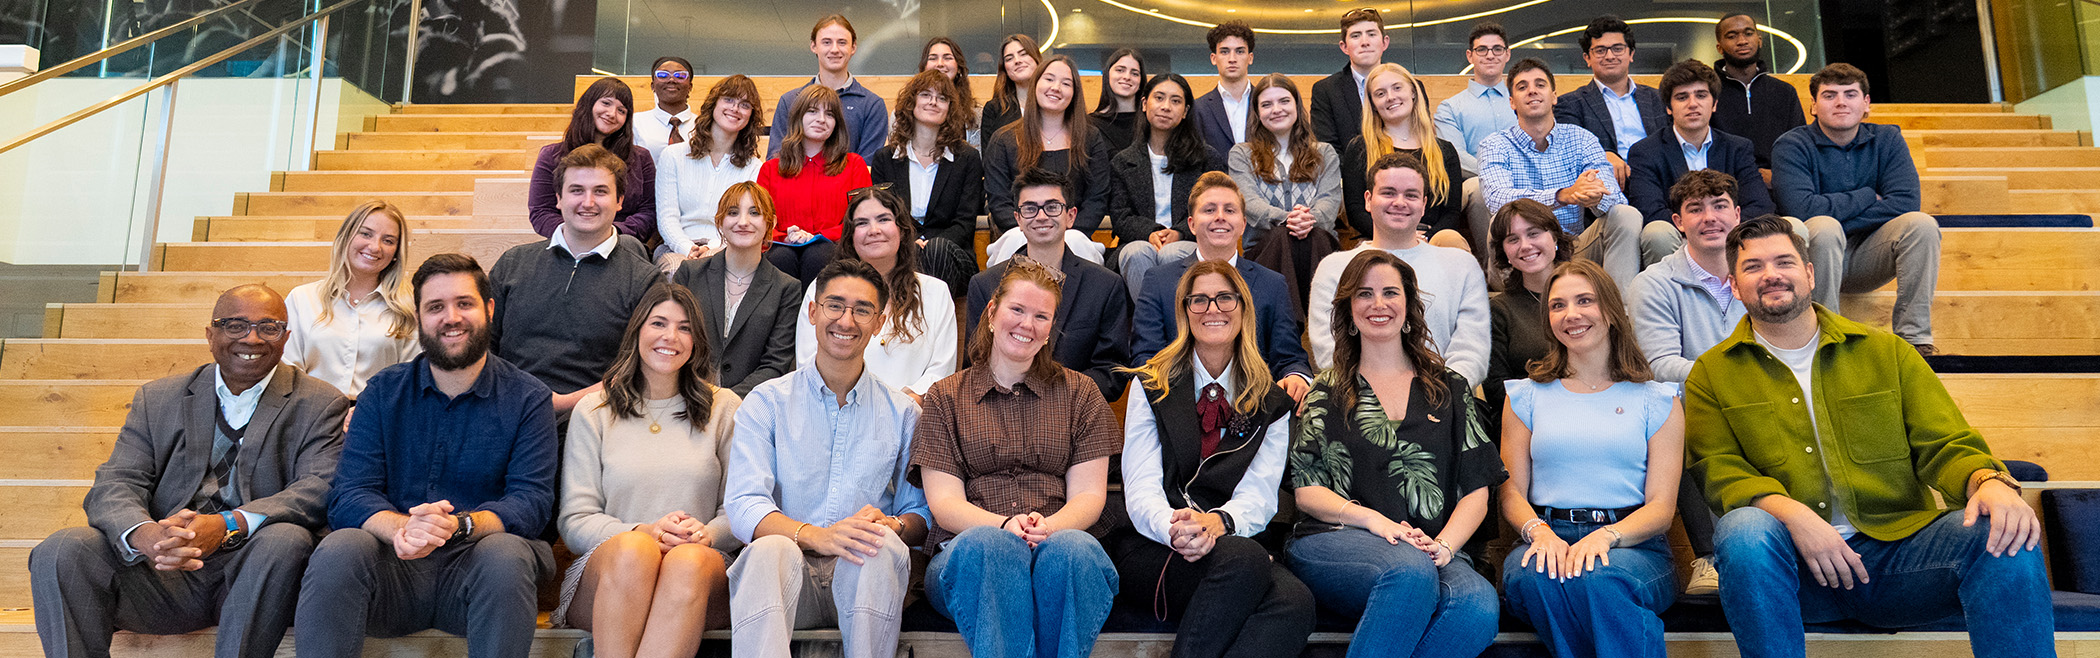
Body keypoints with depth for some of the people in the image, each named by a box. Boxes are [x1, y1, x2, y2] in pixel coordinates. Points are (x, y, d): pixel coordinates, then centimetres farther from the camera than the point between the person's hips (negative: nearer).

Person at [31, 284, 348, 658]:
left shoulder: (320, 406, 7)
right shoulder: (158, 399, 17)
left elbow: (322, 489, -8)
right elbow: (114, 485, 5)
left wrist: (228, 526, -25)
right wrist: (144, 535, -21)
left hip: (255, 571, -3)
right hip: (164, 571, 3)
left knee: (286, 539, -34)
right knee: (60, 552, -21)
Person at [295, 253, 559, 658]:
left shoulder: (527, 398, 4)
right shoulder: (384, 392, 11)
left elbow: (532, 502, -6)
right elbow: (349, 496, 0)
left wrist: (459, 524, -28)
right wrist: (401, 528, -24)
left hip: (473, 570, -2)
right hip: (394, 568, 2)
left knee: (506, 555, -34)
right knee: (339, 551, -29)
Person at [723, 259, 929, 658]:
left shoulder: (902, 413, 12)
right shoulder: (766, 403, 8)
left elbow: (919, 513, 11)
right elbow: (745, 507, -5)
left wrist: (891, 526, -15)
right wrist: (817, 536, -25)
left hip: (865, 577, 2)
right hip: (787, 577, -1)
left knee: (884, 546, -33)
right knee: (770, 550, -35)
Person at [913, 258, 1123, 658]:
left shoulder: (1080, 394, 18)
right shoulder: (945, 398, 16)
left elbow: (1089, 494, 9)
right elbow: (943, 501, 5)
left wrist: (1048, 526, -15)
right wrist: (1005, 525, -16)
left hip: (1064, 540, 1)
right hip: (969, 553, -1)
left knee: (1072, 548, -36)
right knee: (988, 544, -37)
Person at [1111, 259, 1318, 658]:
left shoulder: (1271, 405, 16)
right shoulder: (1152, 388, 11)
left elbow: (1259, 495, 3)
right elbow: (1141, 490, 0)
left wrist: (1219, 521, -21)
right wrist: (1174, 527, -24)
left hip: (1234, 543, 2)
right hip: (1152, 548, -2)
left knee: (1295, 600, -32)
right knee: (1243, 558, -35)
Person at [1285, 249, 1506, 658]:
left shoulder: (1449, 389, 20)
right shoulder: (1328, 392, 16)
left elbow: (1477, 490, 12)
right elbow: (1306, 490, 7)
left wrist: (1444, 545, -8)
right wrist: (1371, 518, -12)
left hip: (1430, 550, 2)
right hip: (1335, 541, -1)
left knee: (1479, 606, -34)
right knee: (1411, 571, -37)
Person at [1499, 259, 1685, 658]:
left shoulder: (1657, 401, 14)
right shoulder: (1527, 396, 18)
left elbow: (1661, 508, 4)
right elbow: (1512, 493, 10)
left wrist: (1605, 536, -18)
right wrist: (1539, 531, -14)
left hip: (1632, 542, -1)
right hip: (1546, 536, 1)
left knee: (1595, 578, -38)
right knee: (1534, 577, -36)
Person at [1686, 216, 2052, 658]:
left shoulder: (1886, 352, 15)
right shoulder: (1712, 374, 9)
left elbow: (1944, 446, 10)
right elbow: (1719, 472, -1)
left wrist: (1989, 481, -15)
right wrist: (1789, 511, -21)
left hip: (1899, 543, 2)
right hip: (1797, 565, -2)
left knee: (2003, 533, -27)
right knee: (1744, 528, -36)